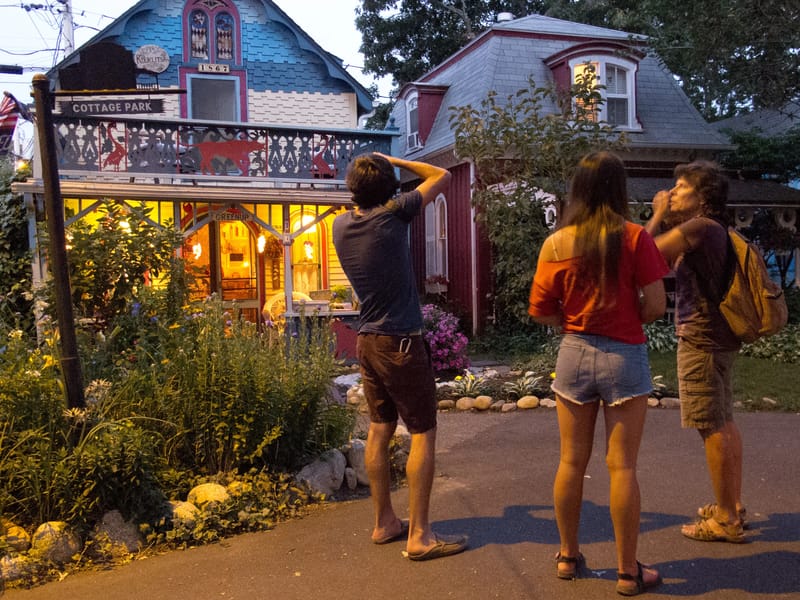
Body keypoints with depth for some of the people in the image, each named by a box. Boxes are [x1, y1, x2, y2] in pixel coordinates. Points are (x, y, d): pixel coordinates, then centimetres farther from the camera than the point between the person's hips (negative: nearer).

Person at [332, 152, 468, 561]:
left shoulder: (341, 225, 4)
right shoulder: (391, 216, -13)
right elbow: (442, 177, -2)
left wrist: (367, 175, 18)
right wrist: (395, 162, 4)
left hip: (367, 340, 7)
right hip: (402, 342, -7)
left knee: (380, 429, 13)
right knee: (423, 433, 0)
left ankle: (384, 523, 23)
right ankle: (419, 535, 2)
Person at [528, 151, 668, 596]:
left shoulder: (556, 243, -2)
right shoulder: (634, 237, -10)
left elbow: (540, 311, 0)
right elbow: (656, 305, -11)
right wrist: (628, 319, 8)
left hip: (575, 355, 3)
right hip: (625, 357, -3)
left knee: (572, 462, 14)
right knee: (622, 467, 5)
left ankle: (569, 556, 28)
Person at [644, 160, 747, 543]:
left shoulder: (700, 226, -16)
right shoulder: (712, 230, 15)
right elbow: (671, 263, 19)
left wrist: (659, 216, -4)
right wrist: (665, 220, 14)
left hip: (701, 339, -10)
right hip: (719, 337, 11)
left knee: (713, 428, -4)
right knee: (725, 424, 16)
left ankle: (725, 520, 4)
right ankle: (733, 506, 27)